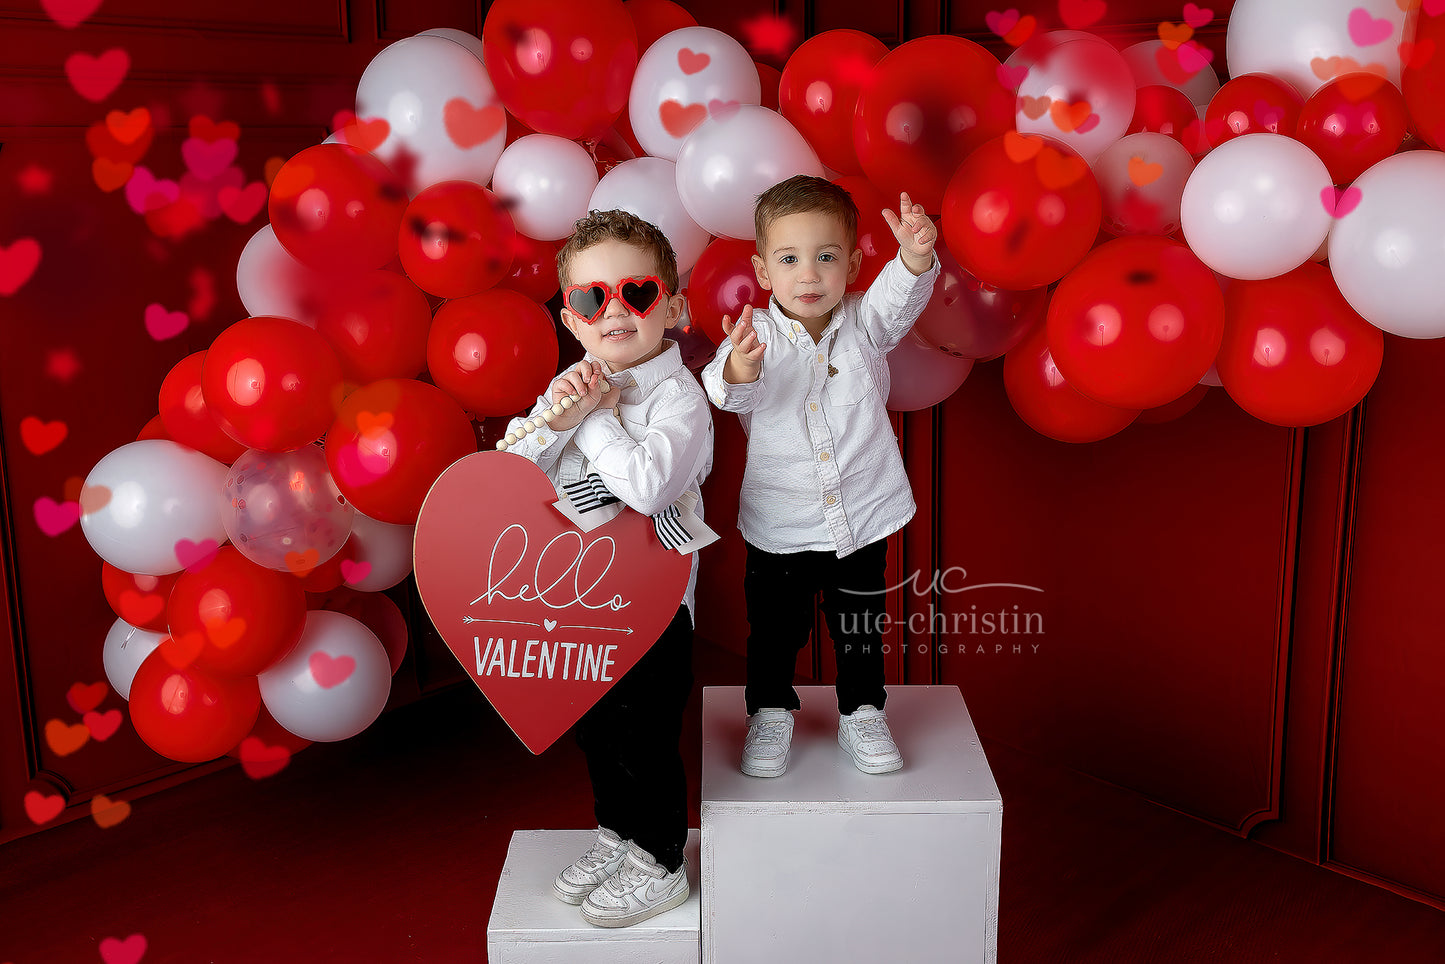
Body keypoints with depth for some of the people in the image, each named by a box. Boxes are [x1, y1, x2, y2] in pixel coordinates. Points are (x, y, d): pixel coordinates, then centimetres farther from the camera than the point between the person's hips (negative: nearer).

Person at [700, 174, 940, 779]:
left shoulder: (864, 323, -7)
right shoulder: (756, 336, -13)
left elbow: (899, 297, -26)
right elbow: (723, 391, -29)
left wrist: (917, 255, -49)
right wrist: (736, 373, -54)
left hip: (863, 518, 1)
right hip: (779, 527, -1)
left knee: (860, 627, 16)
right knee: (774, 628, 15)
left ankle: (862, 713, 37)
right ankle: (770, 711, 37)